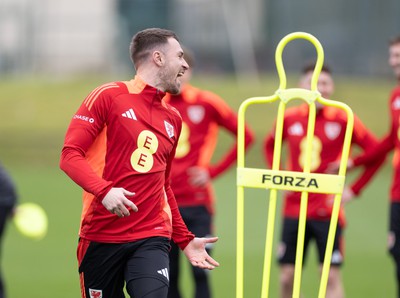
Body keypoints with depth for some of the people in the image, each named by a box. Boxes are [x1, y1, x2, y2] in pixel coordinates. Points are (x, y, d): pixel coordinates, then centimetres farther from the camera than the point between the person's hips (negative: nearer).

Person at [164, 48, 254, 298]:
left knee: (200, 272, -5)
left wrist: (214, 170, -3)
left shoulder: (207, 103, -2)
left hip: (198, 202, -2)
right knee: (168, 276, 5)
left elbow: (246, 136, 3)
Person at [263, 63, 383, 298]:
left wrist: (354, 190, -8)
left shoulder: (343, 120, -6)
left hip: (327, 213, -3)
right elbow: (270, 145, 23)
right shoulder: (290, 118, 4)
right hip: (293, 210, 3)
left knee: (331, 276, -5)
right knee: (287, 277, 5)